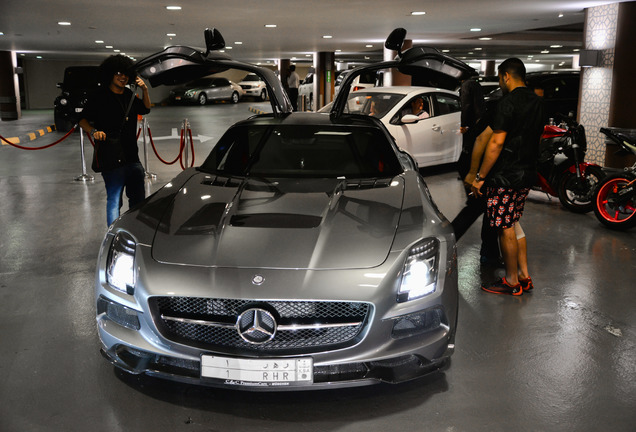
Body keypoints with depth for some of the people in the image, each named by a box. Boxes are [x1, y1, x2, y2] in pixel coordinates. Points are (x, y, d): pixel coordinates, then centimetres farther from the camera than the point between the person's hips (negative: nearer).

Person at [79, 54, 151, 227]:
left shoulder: (130, 96, 12)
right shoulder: (100, 97, -7)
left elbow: (145, 109, 27)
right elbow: (83, 120, -5)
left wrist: (145, 90, 11)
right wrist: (94, 131, -24)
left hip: (132, 157, 7)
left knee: (138, 199, 15)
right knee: (114, 200, -3)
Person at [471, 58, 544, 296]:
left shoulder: (508, 102, -15)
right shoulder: (537, 102, 13)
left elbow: (497, 142, -20)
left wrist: (480, 176, -16)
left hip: (506, 176, -9)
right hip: (528, 173, 9)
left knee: (505, 228, 1)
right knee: (513, 224, 19)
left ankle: (512, 282, 9)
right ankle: (524, 276, 23)